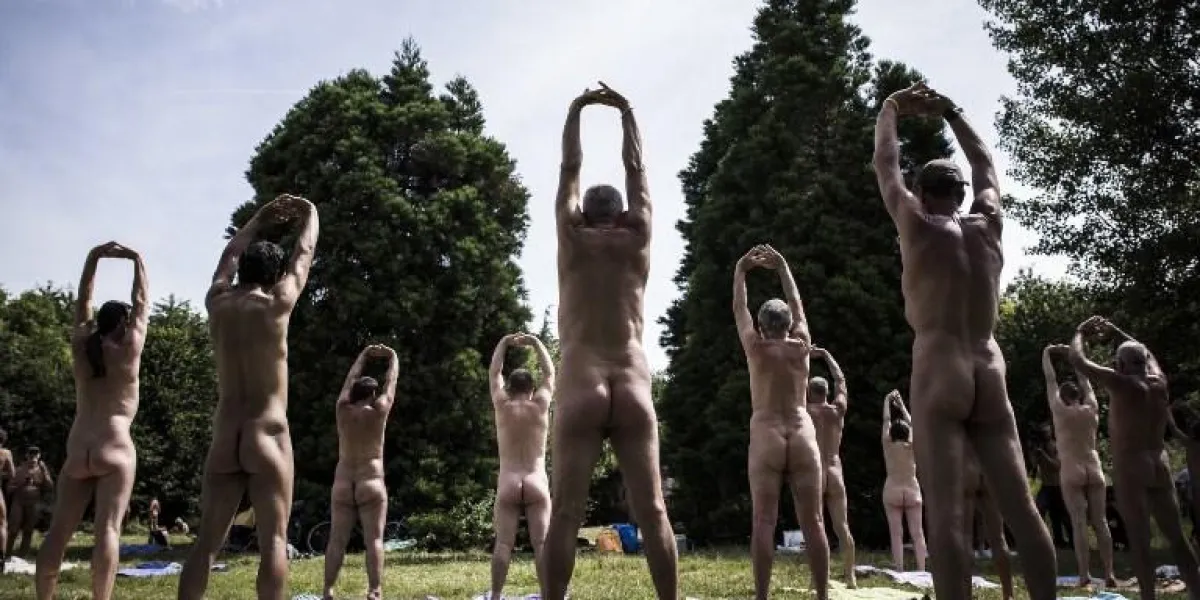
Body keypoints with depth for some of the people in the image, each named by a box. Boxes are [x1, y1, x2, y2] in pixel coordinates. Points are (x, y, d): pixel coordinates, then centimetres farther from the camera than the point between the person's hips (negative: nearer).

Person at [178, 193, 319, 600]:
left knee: (207, 541, 7)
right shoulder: (277, 304, -4)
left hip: (224, 441, 5)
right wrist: (309, 212, 29)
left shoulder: (218, 302, 7)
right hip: (268, 438, -4)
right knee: (273, 540, -4)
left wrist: (259, 220, 39)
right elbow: (304, 255, 11)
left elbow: (230, 257, 26)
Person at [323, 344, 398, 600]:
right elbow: (391, 382, 10)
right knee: (374, 540, -6)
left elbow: (350, 380, 18)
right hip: (371, 485, -3)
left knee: (337, 540, 4)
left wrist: (364, 355, 30)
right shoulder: (378, 412, -4)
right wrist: (393, 357, 26)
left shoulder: (342, 410, 3)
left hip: (342, 485, 3)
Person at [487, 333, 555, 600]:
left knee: (503, 542, -3)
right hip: (537, 483, 0)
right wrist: (535, 342, 25)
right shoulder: (540, 406, 4)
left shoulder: (502, 407, 4)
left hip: (507, 484, 0)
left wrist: (504, 342, 26)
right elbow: (549, 373, 17)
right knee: (541, 542, -3)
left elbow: (494, 372, 18)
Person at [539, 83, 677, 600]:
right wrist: (626, 111, 31)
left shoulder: (572, 237, 10)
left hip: (581, 389, -1)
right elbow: (636, 168, 23)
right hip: (633, 390, 1)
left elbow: (570, 169, 20)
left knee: (566, 513, -5)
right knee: (652, 511, 0)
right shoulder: (636, 237, 12)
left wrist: (576, 110, 27)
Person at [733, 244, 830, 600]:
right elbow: (797, 305, 22)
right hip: (803, 437, 2)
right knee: (812, 522, 0)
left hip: (766, 438, -2)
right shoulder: (801, 345, 8)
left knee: (764, 522, -5)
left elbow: (739, 309, 16)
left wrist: (740, 270, 28)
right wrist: (782, 268, 31)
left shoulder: (756, 348, 4)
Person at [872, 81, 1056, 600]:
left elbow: (885, 164, 15)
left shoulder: (918, 225, 4)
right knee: (1020, 506, 3)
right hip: (989, 375, 5)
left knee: (945, 511, -12)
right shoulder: (989, 224, 14)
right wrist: (951, 114, 41)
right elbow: (985, 166, 31)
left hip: (938, 372, -5)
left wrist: (891, 108, 30)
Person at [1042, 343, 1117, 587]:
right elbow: (1084, 380, 20)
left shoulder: (1060, 411, -1)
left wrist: (1047, 353, 19)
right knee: (1100, 522, 2)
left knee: (1078, 522, -8)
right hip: (1095, 470, 4)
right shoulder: (1092, 410, 8)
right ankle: (1109, 573, -1)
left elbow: (1051, 380, 7)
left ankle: (1084, 573, -13)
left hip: (1071, 472, -4)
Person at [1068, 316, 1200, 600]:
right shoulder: (1159, 382, 6)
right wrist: (1115, 332, 30)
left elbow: (1076, 359, -7)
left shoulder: (1122, 384, -11)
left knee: (1140, 541, -6)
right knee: (1177, 537, 10)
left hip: (1130, 469, -6)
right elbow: (1146, 353, 27)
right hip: (1159, 466, 6)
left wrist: (1080, 332, 9)